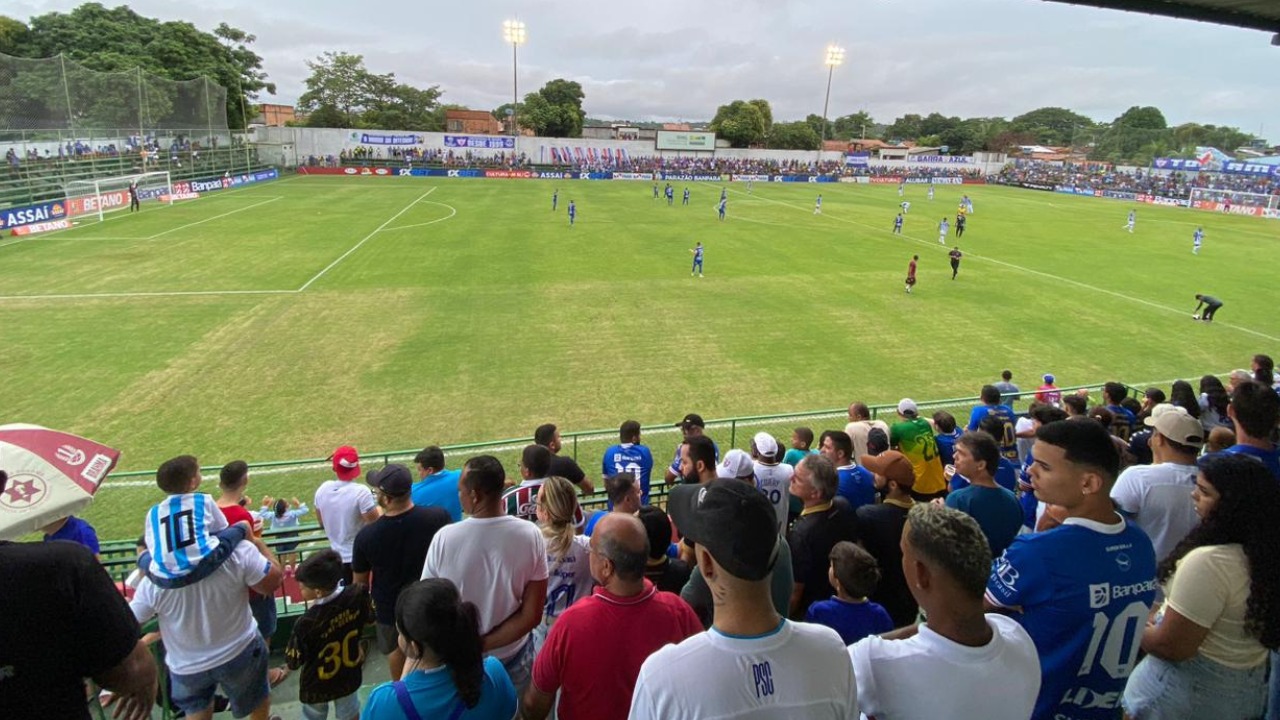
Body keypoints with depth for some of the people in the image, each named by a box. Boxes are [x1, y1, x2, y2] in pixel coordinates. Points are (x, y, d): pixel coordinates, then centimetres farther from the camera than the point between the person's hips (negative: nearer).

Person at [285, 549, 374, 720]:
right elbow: (369, 618, -3)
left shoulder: (306, 623, -36)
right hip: (349, 676, 3)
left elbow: (293, 662, -20)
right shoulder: (356, 595, -25)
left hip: (317, 685, -3)